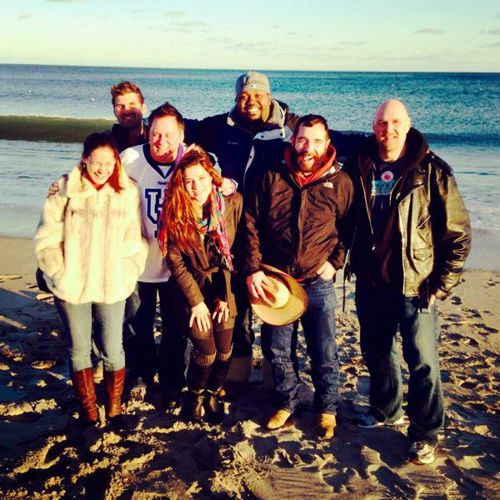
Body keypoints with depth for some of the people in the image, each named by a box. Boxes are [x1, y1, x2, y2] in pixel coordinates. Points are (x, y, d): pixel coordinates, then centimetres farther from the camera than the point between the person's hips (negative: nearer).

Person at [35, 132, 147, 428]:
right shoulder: (65, 190, -4)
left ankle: (115, 408, 27)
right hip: (72, 287, 0)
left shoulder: (128, 191, -1)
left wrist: (127, 276, -4)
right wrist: (60, 274, -8)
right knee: (79, 351, 11)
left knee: (113, 351, 6)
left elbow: (135, 241, 3)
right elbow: (47, 239, -2)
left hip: (112, 287, 0)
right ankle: (88, 410, 28)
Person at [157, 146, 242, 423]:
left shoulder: (233, 202, -11)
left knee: (224, 350, 3)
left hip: (223, 288, 2)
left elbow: (235, 251, -5)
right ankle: (195, 397, 24)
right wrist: (196, 300, -9)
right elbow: (175, 262, -8)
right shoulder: (174, 214, -13)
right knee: (206, 351, -5)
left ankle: (212, 395, 31)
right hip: (192, 289, -2)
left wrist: (226, 294, -6)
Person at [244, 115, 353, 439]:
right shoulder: (272, 178, 0)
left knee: (324, 354, 7)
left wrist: (335, 262, -6)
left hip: (318, 283, -1)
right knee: (277, 350, 14)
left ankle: (327, 409, 28)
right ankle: (287, 402, 35)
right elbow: (251, 223, 1)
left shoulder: (340, 182, -2)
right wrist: (253, 269, -5)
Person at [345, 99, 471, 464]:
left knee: (423, 362, -1)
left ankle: (425, 434, 17)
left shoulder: (432, 171, -8)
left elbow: (458, 232, -6)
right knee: (376, 352, 18)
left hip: (416, 286, -4)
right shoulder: (359, 167, 2)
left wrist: (442, 284, -9)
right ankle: (386, 410, 40)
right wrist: (351, 265, 5)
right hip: (370, 284, 4)